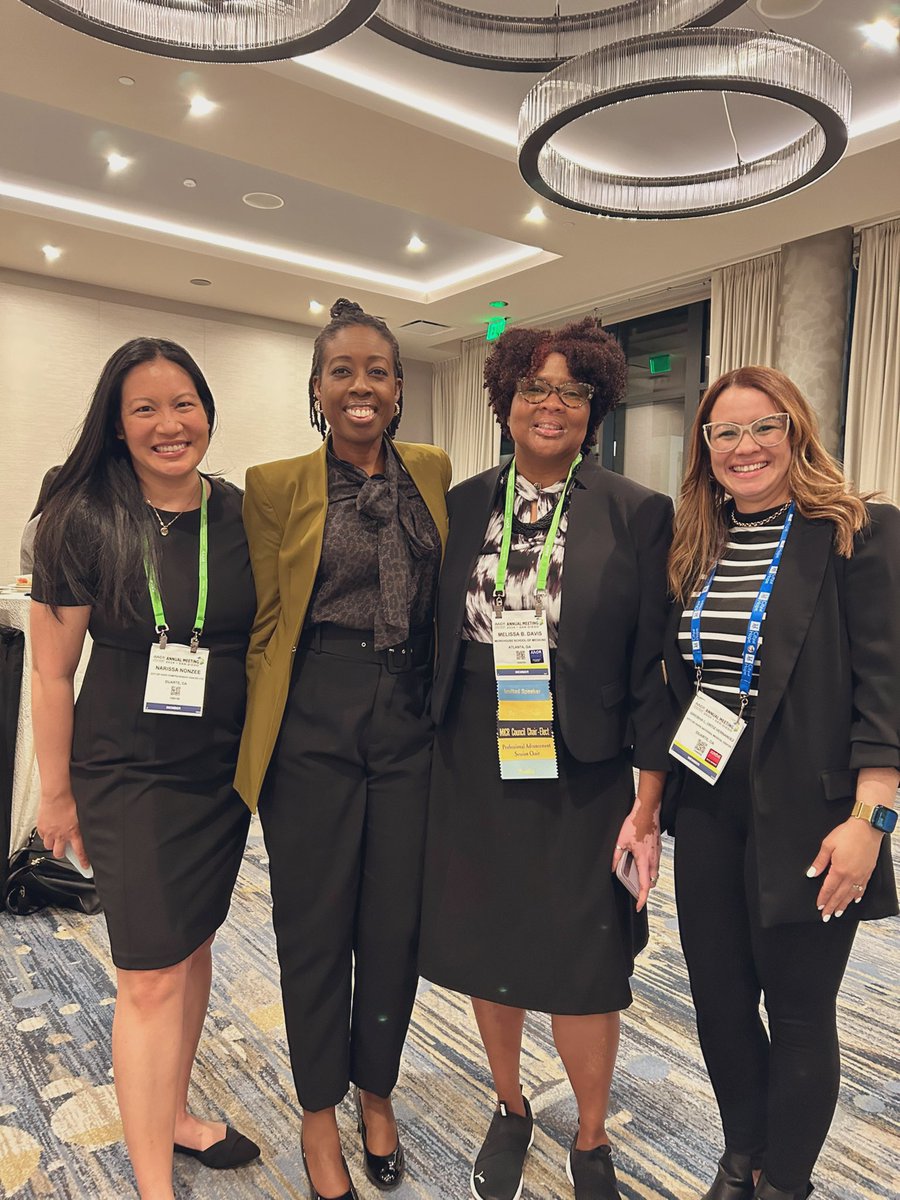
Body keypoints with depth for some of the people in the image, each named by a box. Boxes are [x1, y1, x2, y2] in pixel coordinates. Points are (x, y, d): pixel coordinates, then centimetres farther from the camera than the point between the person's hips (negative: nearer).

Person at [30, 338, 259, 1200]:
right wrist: (57, 794, -1)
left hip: (223, 773, 4)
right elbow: (52, 670, -6)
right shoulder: (84, 522, -12)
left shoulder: (241, 516, -3)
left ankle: (173, 1116, 43)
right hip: (128, 776, -4)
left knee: (193, 945, 19)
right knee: (150, 977, 3)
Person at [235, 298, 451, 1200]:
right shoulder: (276, 485, -2)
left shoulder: (432, 473, 7)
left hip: (411, 720, 3)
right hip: (315, 725, -2)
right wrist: (261, 744, -1)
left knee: (396, 921, 14)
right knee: (315, 924, 11)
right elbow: (266, 625, 0)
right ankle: (319, 1112, 37)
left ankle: (376, 1094, 41)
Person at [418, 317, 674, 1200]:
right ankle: (509, 1110, 46)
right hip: (473, 772, 3)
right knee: (483, 953, 17)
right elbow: (436, 641, 6)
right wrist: (429, 758, 6)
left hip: (580, 778, -2)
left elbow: (651, 666, -5)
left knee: (582, 968, 11)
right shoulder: (462, 505, 3)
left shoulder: (638, 514, -5)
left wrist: (648, 803, -6)